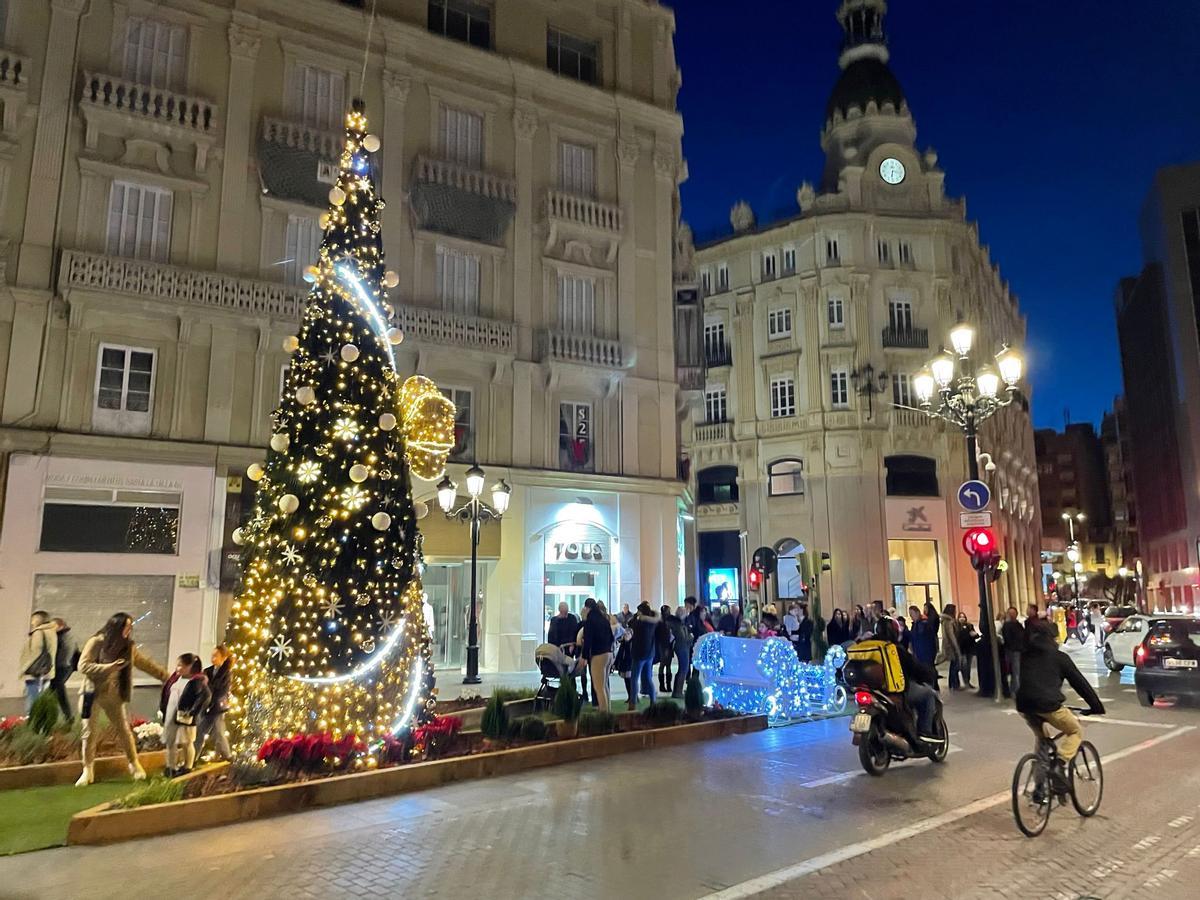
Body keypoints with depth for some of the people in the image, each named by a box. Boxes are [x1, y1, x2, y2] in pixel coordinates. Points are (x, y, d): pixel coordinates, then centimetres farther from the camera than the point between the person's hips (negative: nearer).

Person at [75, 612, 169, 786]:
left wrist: (168, 677, 5)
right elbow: (83, 666, -15)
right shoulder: (96, 642, -9)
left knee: (124, 730, 3)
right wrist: (109, 667, -25)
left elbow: (147, 664, 8)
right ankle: (88, 771, 14)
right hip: (92, 693, -3)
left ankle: (134, 764, 16)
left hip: (114, 695, 3)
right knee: (89, 732, 1)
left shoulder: (128, 647, 5)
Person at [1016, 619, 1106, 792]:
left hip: (1024, 705, 5)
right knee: (1076, 732, 19)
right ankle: (1060, 765, -6)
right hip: (1048, 705, -5)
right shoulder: (1059, 657, 9)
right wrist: (1097, 706, 21)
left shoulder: (1026, 655, 22)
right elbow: (1080, 682, 12)